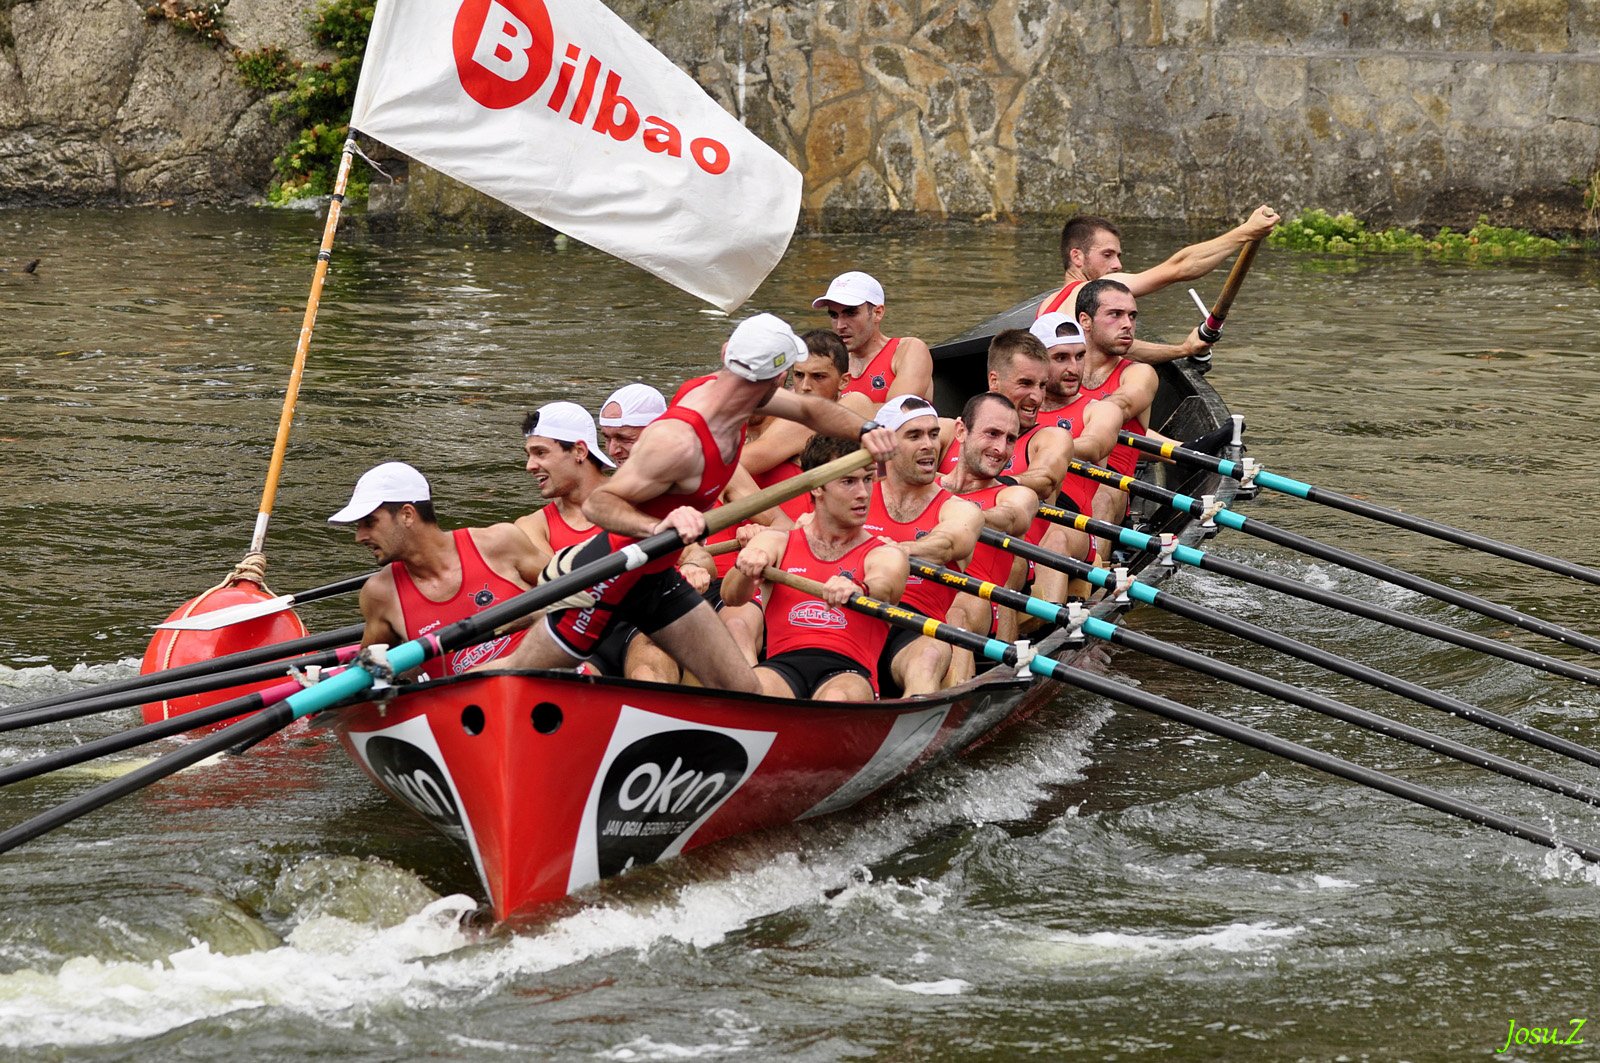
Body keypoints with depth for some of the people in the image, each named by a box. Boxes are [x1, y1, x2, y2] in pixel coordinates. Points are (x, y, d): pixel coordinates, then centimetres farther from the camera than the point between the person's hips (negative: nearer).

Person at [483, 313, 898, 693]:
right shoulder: (679, 442, -33)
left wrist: (864, 430, -7)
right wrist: (658, 527, -48)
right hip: (609, 578, -9)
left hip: (657, 578, 9)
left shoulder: (723, 389, -6)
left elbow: (810, 409, 11)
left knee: (743, 691, 0)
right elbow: (596, 503, -31)